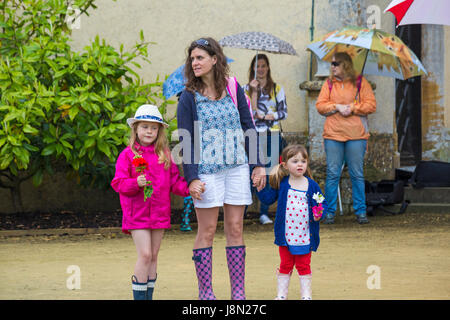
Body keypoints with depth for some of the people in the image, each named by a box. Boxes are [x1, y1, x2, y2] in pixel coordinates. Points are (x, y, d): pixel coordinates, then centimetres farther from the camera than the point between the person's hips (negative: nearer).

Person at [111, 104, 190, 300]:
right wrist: (136, 183, -24)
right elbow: (118, 183, -6)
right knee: (145, 254, -12)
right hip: (137, 214, -4)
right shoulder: (128, 155, -2)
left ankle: (149, 295, 19)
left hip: (159, 213, 4)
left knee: (153, 256, 10)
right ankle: (139, 296, -4)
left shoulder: (164, 155, 9)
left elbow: (174, 180, 10)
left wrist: (188, 189, -8)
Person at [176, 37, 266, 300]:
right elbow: (186, 141, -3)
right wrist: (192, 178, -10)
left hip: (237, 168, 3)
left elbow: (248, 128, 11)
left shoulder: (233, 89, 6)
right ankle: (205, 292, 8)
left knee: (235, 229, 4)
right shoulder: (189, 96, -2)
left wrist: (257, 165, 6)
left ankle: (238, 292, 9)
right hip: (206, 170, -2)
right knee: (207, 231, 1)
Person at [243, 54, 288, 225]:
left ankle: (264, 212, 2)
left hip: (272, 135, 1)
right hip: (254, 134, -1)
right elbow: (250, 111, -4)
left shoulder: (277, 88, 10)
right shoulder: (247, 89, 8)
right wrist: (254, 91, -11)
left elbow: (284, 112, 5)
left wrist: (266, 116, -9)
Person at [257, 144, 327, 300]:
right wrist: (260, 188, -8)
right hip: (286, 233, 0)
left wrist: (319, 213, -10)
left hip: (305, 235, 0)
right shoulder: (281, 184, -1)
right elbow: (268, 199, 5)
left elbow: (322, 203, 8)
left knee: (303, 265, 8)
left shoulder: (312, 185, -1)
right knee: (285, 264, 10)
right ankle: (281, 294, 19)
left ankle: (306, 294, 16)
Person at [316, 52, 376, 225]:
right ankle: (330, 212, 6)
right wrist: (337, 107, -9)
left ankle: (360, 211, 10)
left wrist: (352, 108, -10)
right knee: (332, 174, 0)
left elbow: (371, 105, 0)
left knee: (357, 174, 2)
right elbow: (320, 105, 6)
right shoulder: (329, 84, 12)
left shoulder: (360, 82, 5)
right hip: (333, 134, 2)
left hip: (356, 135, -2)